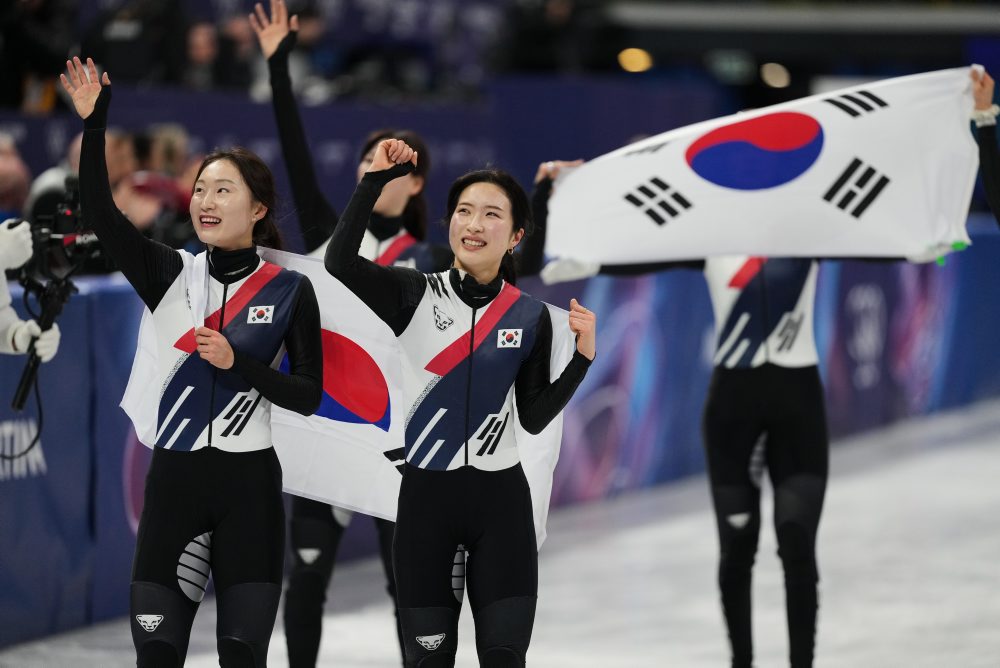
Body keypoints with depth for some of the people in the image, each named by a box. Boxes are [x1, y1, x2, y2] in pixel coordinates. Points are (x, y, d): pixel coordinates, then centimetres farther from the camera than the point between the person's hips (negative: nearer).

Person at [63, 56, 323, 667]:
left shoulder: (289, 290, -1)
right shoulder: (170, 275, 3)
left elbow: (308, 395, -2)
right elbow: (100, 212, -11)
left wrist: (237, 363, -16)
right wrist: (94, 123, -20)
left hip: (249, 485, -1)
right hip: (174, 479, 2)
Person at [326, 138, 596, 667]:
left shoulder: (529, 316, 2)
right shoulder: (416, 296, -3)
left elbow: (533, 418, 6)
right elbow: (340, 263, -20)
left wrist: (582, 358, -6)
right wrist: (376, 181, -23)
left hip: (501, 501, 1)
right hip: (426, 493, -1)